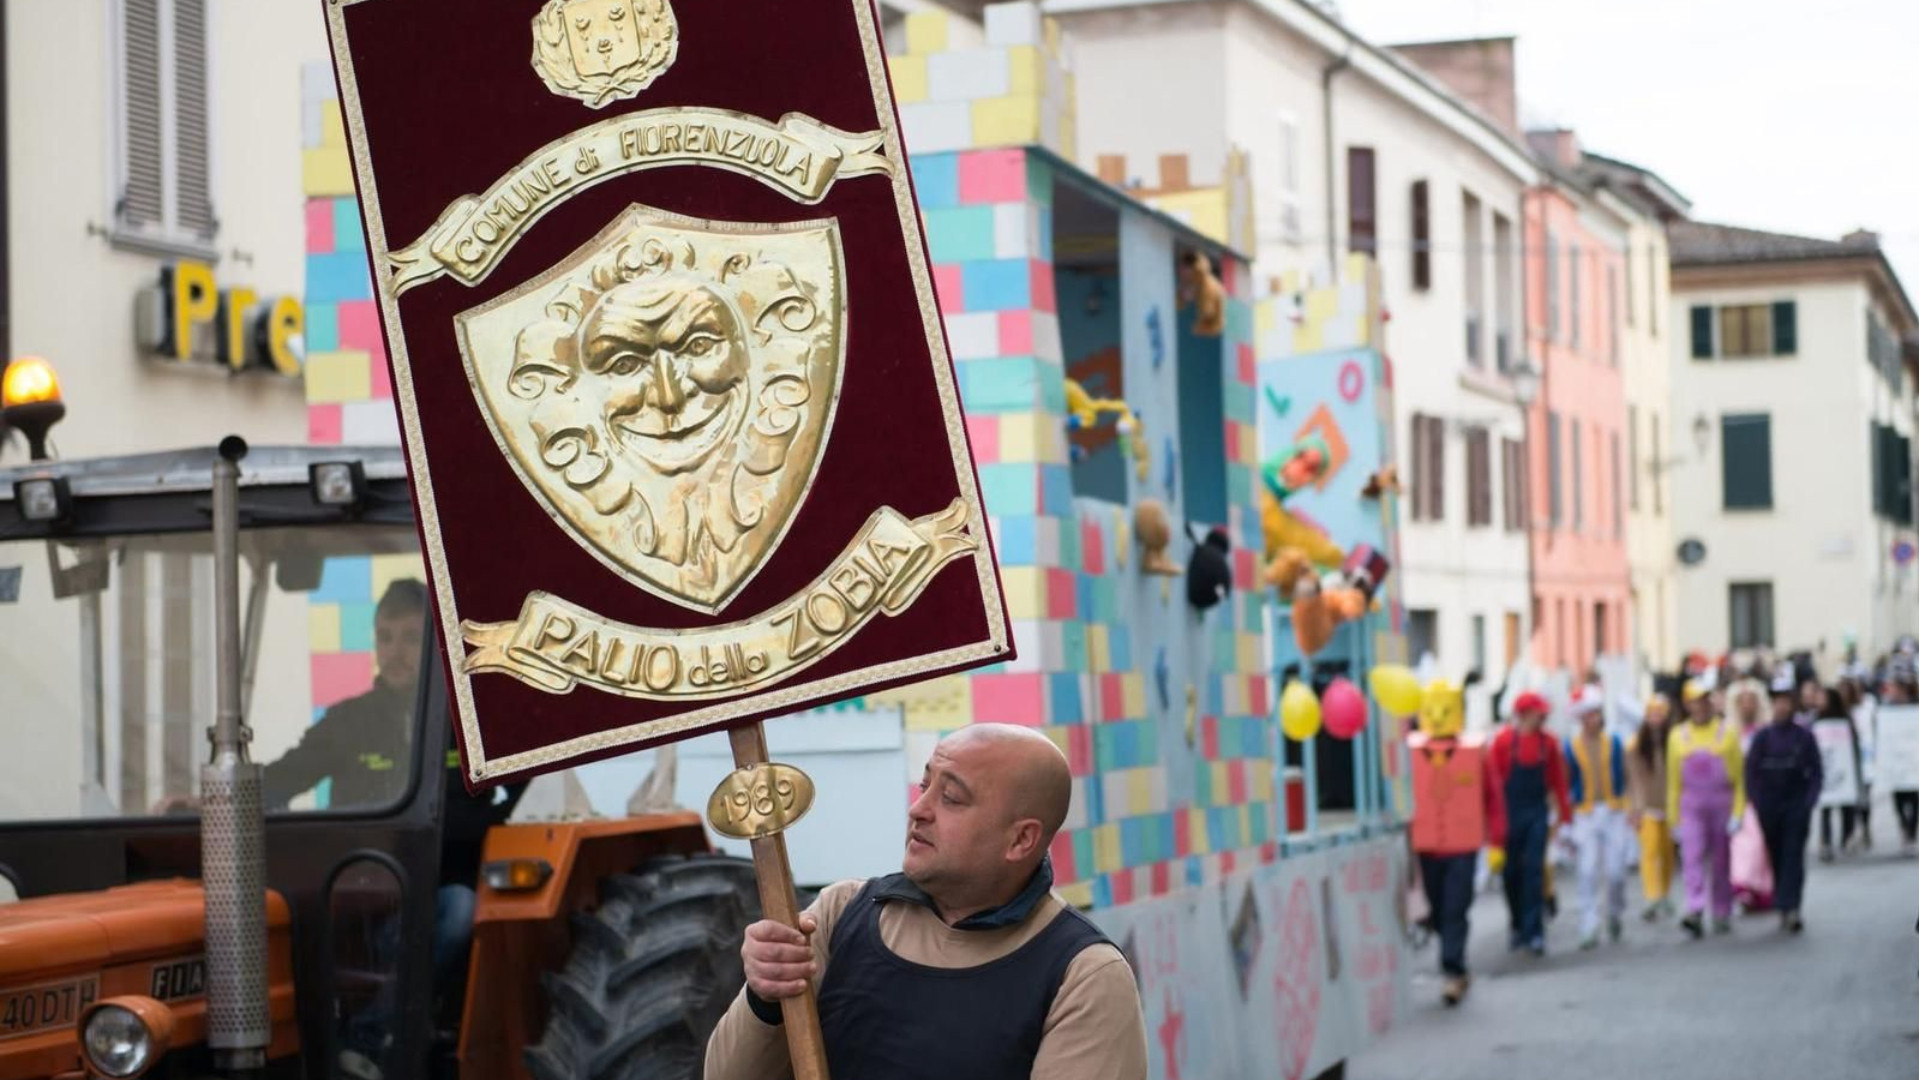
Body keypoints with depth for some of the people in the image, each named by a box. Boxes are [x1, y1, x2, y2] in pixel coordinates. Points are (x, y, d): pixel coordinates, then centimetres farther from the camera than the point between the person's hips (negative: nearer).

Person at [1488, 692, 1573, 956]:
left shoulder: (1549, 742, 3)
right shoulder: (1503, 741, -6)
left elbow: (1558, 780, 9)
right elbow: (1494, 781, -3)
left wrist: (1564, 814, 8)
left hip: (1537, 814, 1)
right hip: (1510, 813, -1)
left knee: (1534, 870, -6)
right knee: (1512, 872, 7)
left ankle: (1534, 932, -6)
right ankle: (1519, 926, 25)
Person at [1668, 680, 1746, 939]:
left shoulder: (1727, 732, 1)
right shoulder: (1678, 736, 6)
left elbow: (1740, 777, 0)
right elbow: (1674, 780, 10)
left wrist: (1738, 813, -7)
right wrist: (1674, 817, 9)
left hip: (1722, 803, -1)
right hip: (1691, 806, 1)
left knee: (1721, 861, 7)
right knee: (1692, 858, -13)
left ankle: (1722, 916, 17)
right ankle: (1695, 912, -22)